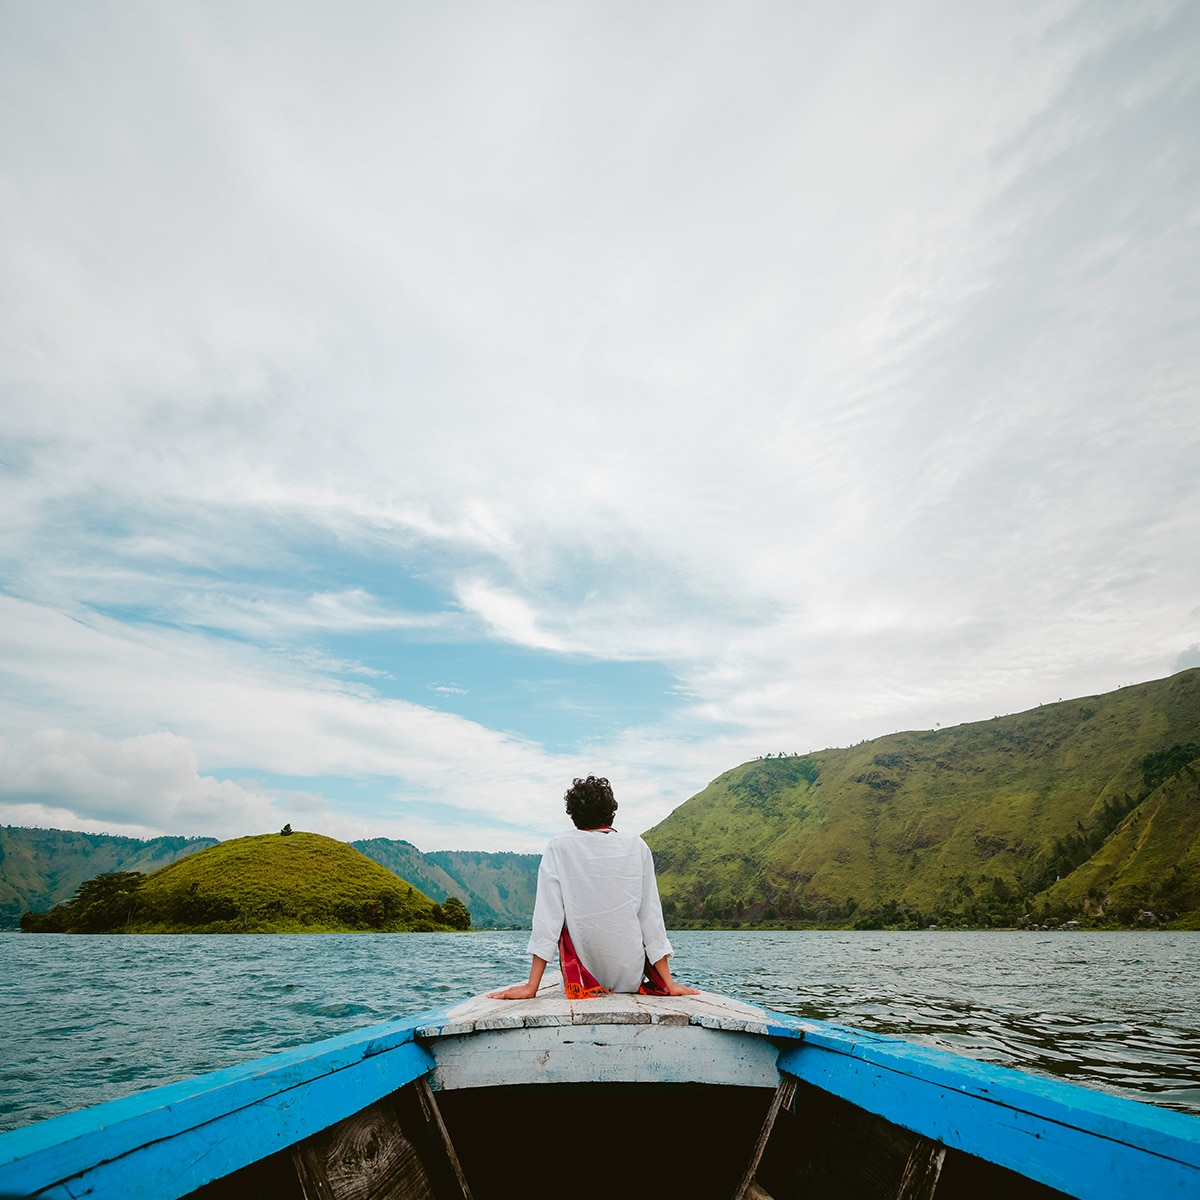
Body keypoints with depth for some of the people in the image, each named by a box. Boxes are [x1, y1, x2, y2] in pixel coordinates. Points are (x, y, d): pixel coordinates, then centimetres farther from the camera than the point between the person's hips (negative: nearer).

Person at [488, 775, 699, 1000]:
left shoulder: (559, 847, -7)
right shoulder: (637, 846, -4)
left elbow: (547, 916, -12)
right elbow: (651, 916, -4)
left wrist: (531, 987, -9)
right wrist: (670, 985, 1)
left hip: (583, 982, -1)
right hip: (631, 979, 1)